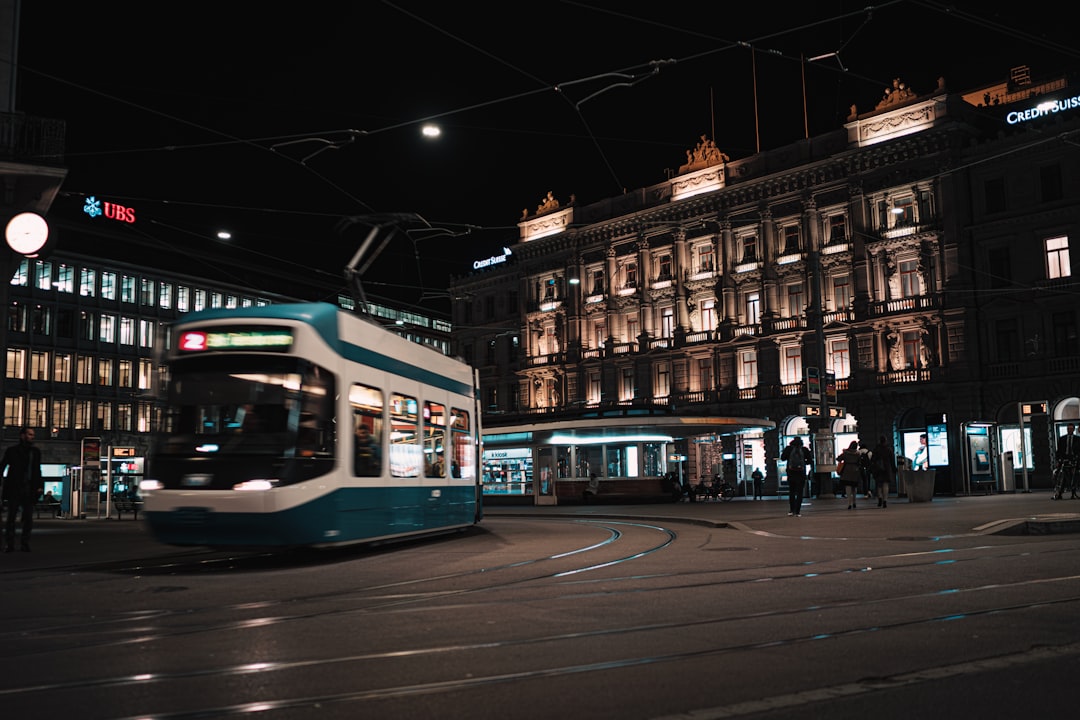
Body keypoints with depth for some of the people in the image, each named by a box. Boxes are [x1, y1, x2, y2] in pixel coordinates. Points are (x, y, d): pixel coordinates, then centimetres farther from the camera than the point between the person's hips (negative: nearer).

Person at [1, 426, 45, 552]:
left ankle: (25, 544, 7)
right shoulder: (12, 451, 2)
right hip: (14, 489, -3)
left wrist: (40, 485, 5)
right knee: (11, 517, 1)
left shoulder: (36, 452, 13)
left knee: (28, 518, 1)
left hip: (29, 490, 3)